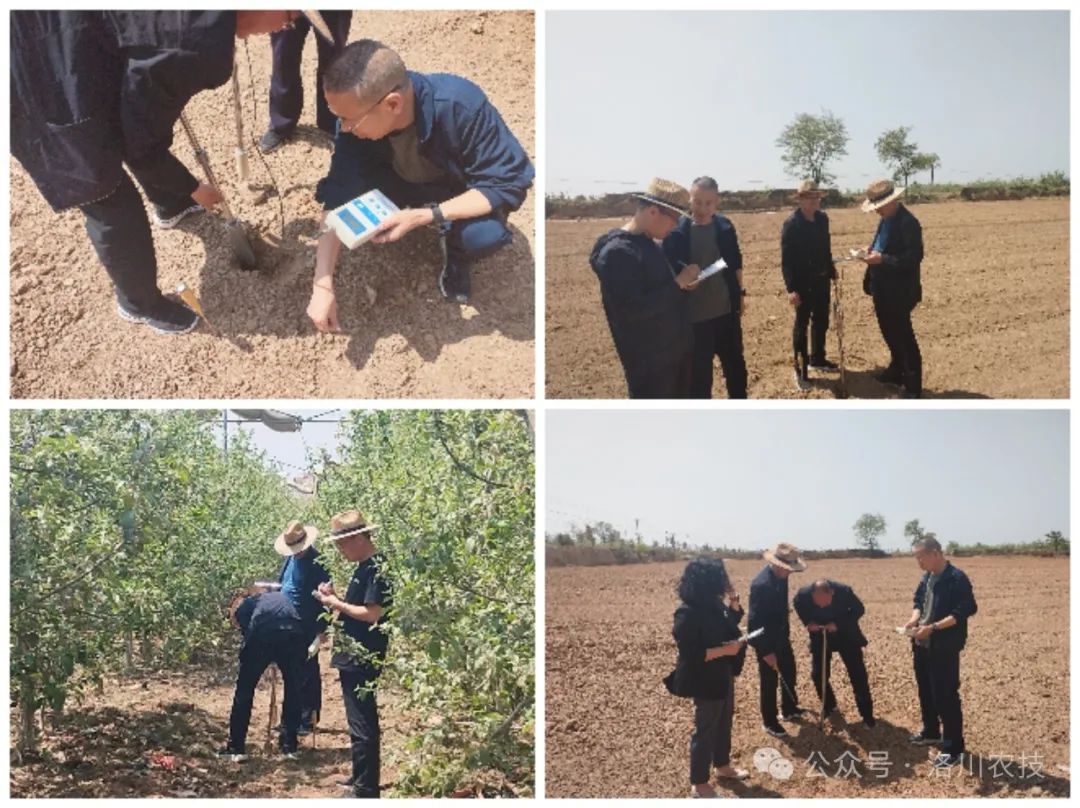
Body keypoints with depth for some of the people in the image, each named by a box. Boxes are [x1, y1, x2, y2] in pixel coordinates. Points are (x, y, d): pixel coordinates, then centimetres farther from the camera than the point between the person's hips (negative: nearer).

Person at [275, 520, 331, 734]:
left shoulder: (316, 562, -15)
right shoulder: (290, 558, 8)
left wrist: (322, 630, -15)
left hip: (307, 627, -8)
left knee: (307, 673, -2)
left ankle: (307, 719, 3)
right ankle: (295, 716, 23)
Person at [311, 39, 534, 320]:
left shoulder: (461, 106, -38)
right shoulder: (358, 116, -27)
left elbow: (507, 184, -33)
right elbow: (338, 198, -25)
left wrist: (423, 216, -43)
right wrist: (323, 286, -32)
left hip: (464, 195, -3)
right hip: (405, 184, 3)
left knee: (486, 234, -36)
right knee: (331, 188, -25)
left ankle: (456, 256, 1)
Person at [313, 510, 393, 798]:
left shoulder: (376, 569, -18)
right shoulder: (364, 567, 13)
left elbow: (372, 614, -24)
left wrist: (337, 604, -15)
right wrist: (335, 597, 4)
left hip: (362, 659, -10)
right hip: (354, 657, 10)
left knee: (361, 724, -6)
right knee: (363, 721, 19)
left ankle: (365, 789, 0)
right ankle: (363, 777, 30)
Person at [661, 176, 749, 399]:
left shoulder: (725, 227, 1)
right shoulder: (676, 231, -12)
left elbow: (736, 264, 12)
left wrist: (741, 293, 12)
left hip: (726, 310, 4)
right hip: (694, 316, -4)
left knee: (735, 365, 19)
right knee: (698, 374, 5)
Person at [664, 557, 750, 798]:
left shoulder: (713, 604, -2)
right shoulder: (688, 614, -28)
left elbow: (733, 620, 17)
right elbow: (691, 654, -29)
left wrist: (733, 598, -1)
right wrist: (725, 650, -28)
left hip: (723, 674, 9)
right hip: (705, 680, -9)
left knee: (724, 721, 24)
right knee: (705, 729, 3)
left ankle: (722, 766, 44)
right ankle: (699, 785, 17)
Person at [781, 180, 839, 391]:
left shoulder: (822, 219, 4)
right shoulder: (791, 224, -16)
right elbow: (786, 259, -17)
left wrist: (831, 271, 13)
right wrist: (791, 288, -22)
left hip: (821, 279, 6)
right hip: (803, 282, -6)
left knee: (821, 321, 17)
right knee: (802, 324, 3)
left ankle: (817, 358, 34)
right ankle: (801, 370, 11)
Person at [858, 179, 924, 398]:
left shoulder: (908, 223, -21)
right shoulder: (886, 220, 9)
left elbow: (913, 257, -24)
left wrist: (882, 259, -27)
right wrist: (872, 250, 1)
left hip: (899, 291, -9)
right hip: (882, 288, 9)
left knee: (903, 335, -1)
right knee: (889, 331, 21)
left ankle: (912, 385, 7)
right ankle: (897, 368, 38)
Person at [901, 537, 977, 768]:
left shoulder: (957, 579, -17)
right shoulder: (926, 577, 10)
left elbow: (964, 611, -21)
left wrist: (933, 627, -26)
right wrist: (914, 619, -3)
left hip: (944, 648, -9)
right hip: (922, 645, 9)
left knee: (946, 697, -6)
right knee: (925, 692, 20)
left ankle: (954, 749, 1)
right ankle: (931, 733, 38)